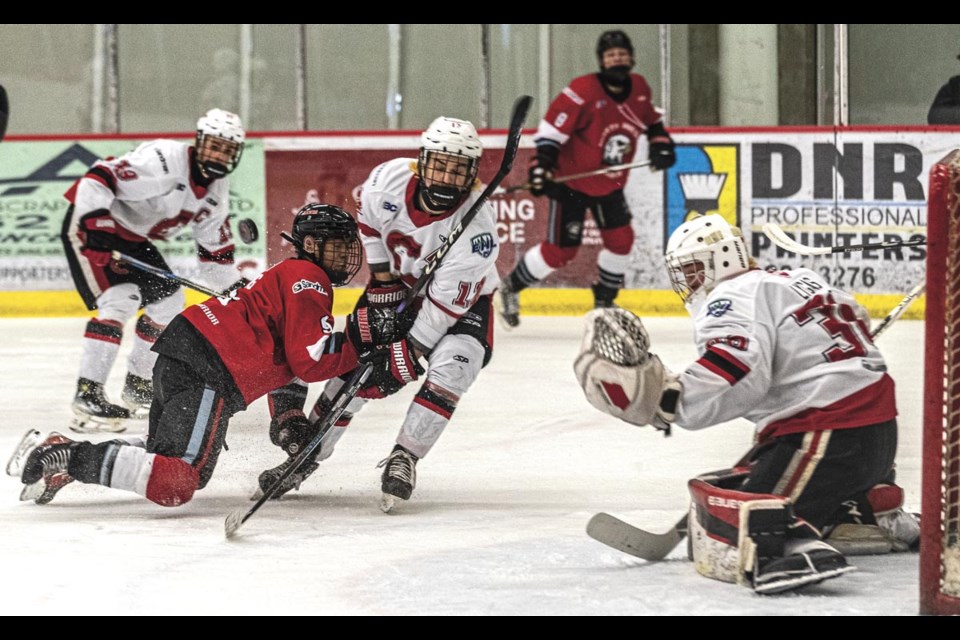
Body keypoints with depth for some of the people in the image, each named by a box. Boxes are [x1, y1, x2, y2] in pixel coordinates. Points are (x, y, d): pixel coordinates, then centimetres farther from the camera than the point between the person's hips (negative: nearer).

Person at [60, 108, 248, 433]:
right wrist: (95, 224, -41)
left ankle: (137, 386, 26)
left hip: (134, 238, 10)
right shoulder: (164, 160, -27)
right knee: (119, 299, -24)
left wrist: (236, 288, 9)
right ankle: (87, 394, -25)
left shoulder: (217, 189, 2)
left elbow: (215, 247, 13)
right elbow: (97, 179, -34)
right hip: (91, 224, -10)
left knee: (168, 300, 12)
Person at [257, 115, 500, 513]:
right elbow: (368, 221, 0)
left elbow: (447, 301, -30)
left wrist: (406, 355, -26)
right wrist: (381, 279, -2)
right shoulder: (391, 178, -24)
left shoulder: (477, 225, -34)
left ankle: (403, 458, -17)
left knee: (451, 367, -28)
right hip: (399, 285, 4)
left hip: (463, 303, -3)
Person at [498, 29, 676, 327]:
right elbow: (552, 128, -24)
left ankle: (604, 300, 22)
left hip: (609, 183, 6)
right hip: (571, 179, -6)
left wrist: (661, 144, 1)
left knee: (621, 239, 2)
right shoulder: (583, 91, -24)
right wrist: (541, 166, -33)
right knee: (561, 249, -6)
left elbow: (651, 120, 16)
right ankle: (510, 288, 13)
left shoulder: (639, 88, -3)